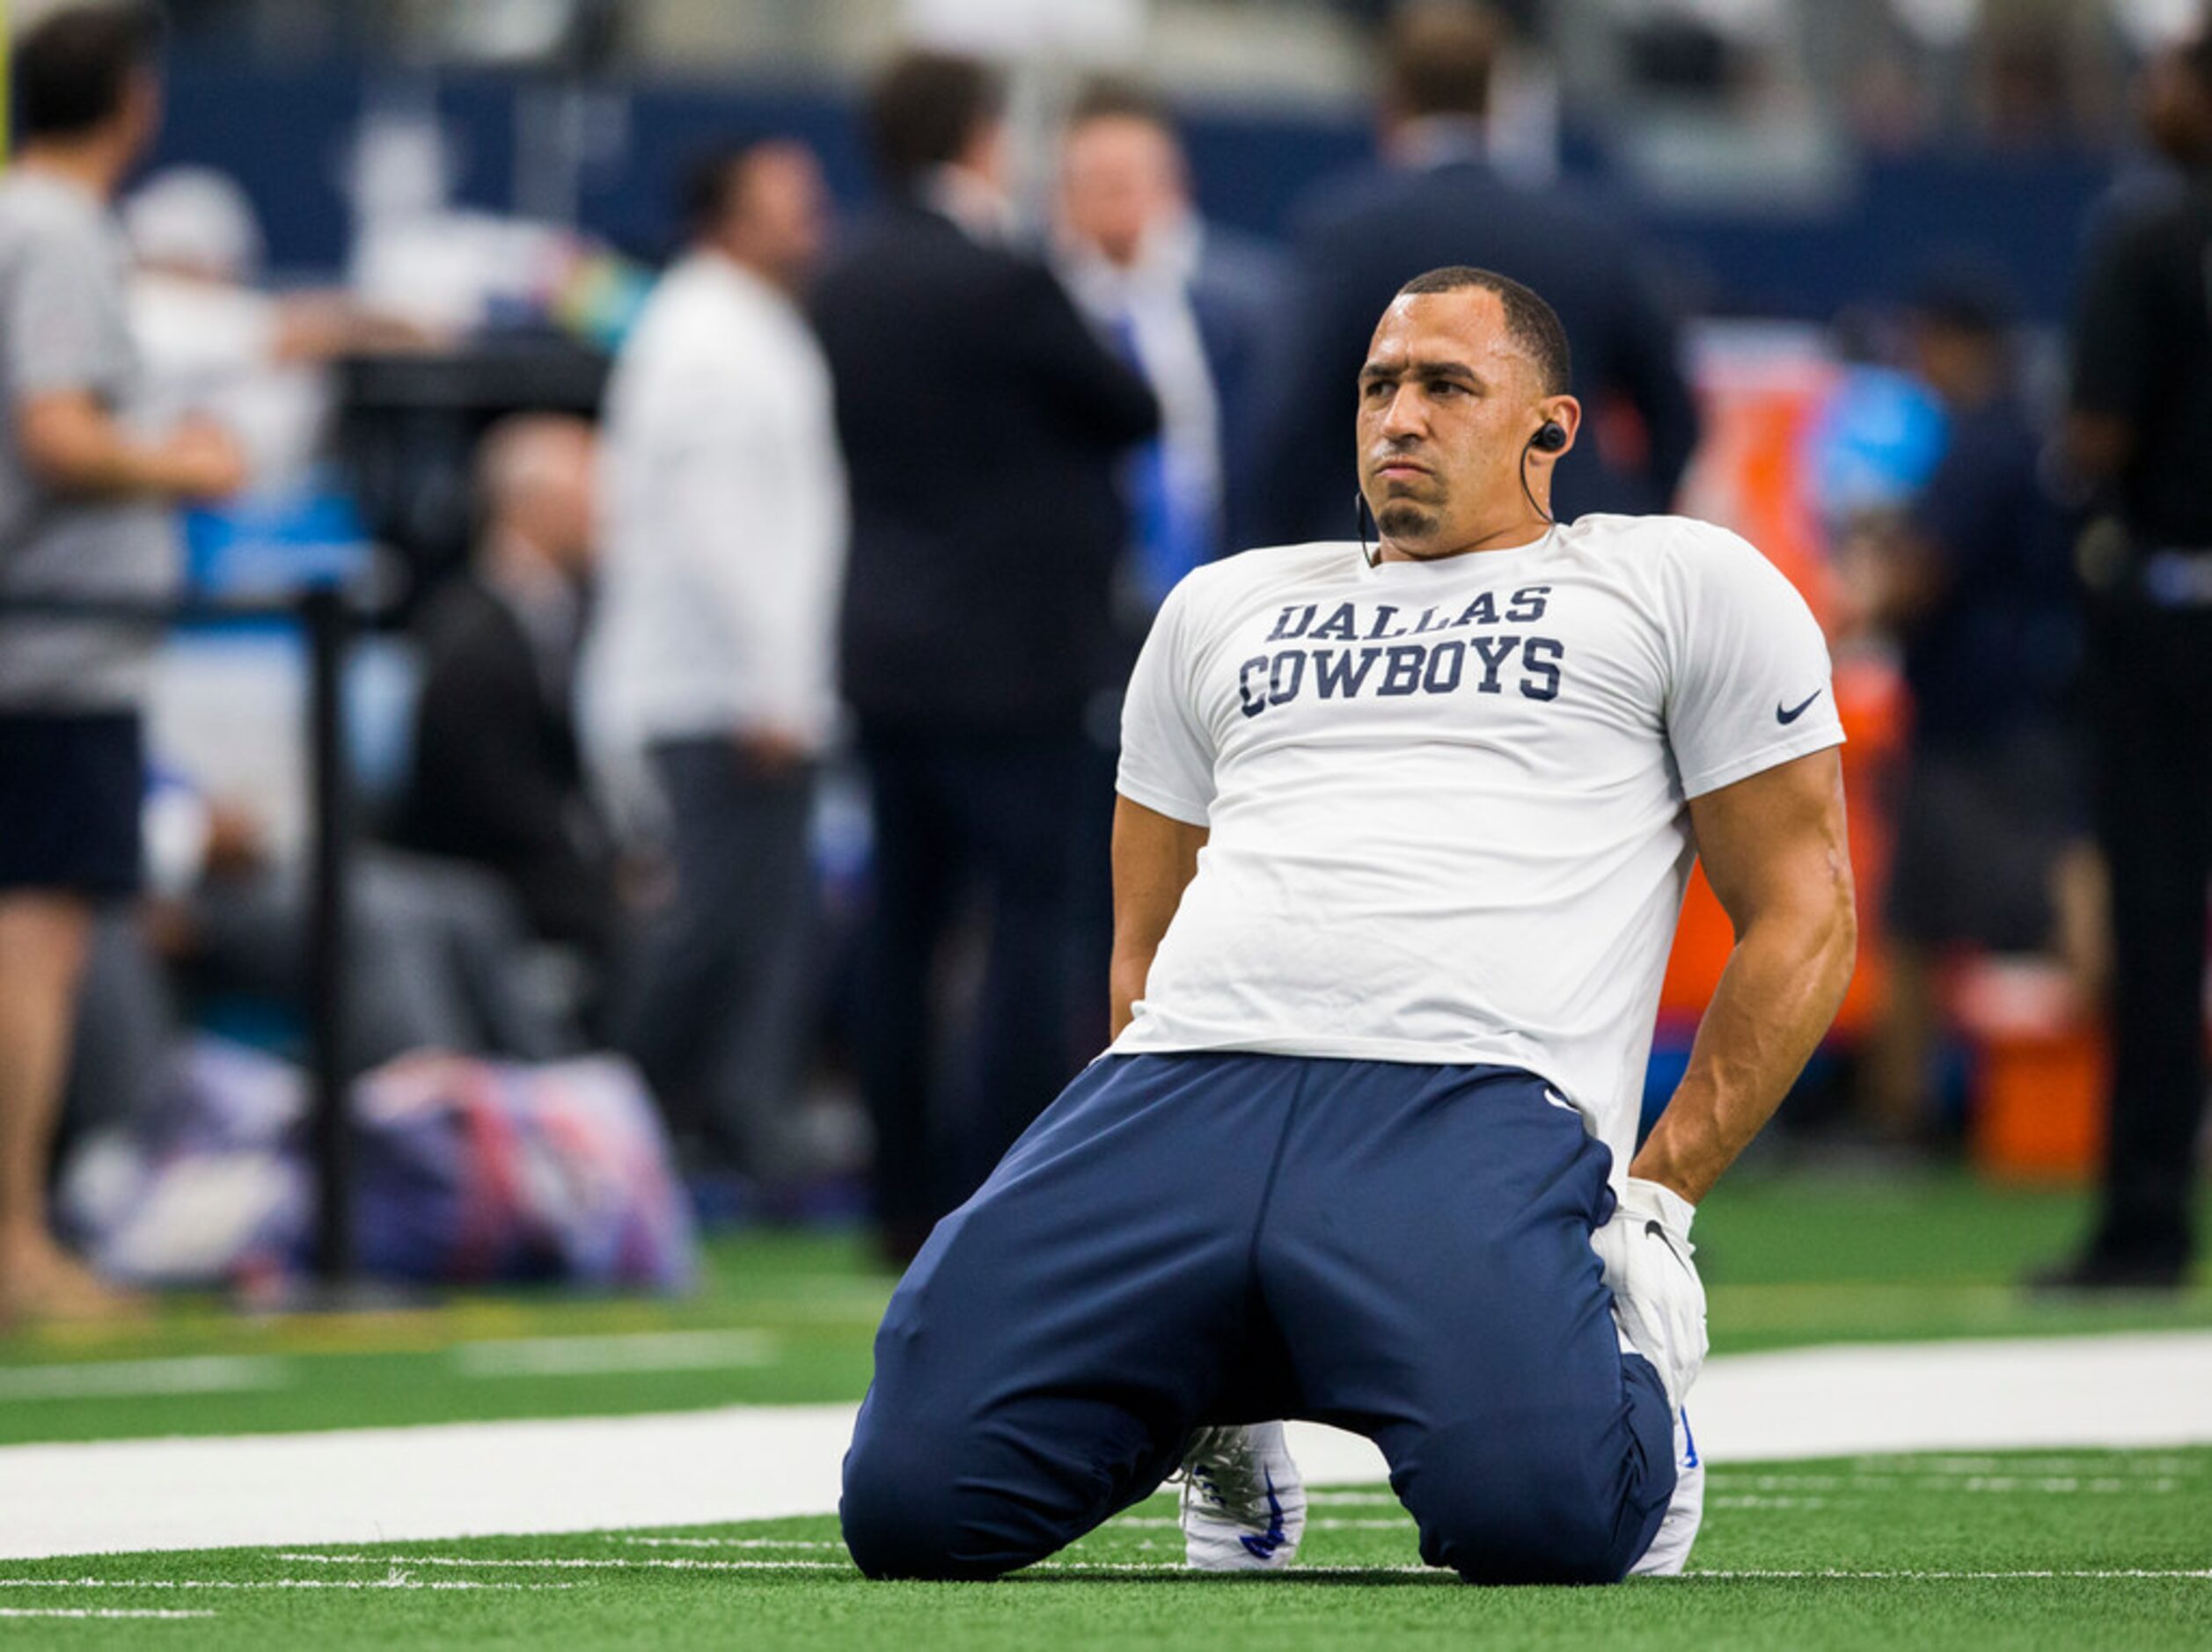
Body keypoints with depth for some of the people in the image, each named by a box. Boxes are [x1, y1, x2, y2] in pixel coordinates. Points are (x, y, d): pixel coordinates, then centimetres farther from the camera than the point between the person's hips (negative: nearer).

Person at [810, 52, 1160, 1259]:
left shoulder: (850, 281, 7)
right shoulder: (1002, 285, -16)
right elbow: (1131, 413, -7)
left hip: (884, 648, 8)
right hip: (1008, 650, -8)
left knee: (903, 926, 11)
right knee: (1032, 920, -4)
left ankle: (907, 1202, 15)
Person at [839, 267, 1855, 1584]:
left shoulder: (1683, 586, 17)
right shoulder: (1230, 608, 30)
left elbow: (1802, 917, 12)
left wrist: (1660, 1197, 0)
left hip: (1478, 1099, -4)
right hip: (1185, 1084, 4)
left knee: (1534, 1511, -35)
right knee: (913, 1500, -19)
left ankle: (1633, 1399, 4)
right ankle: (1214, 1404, 13)